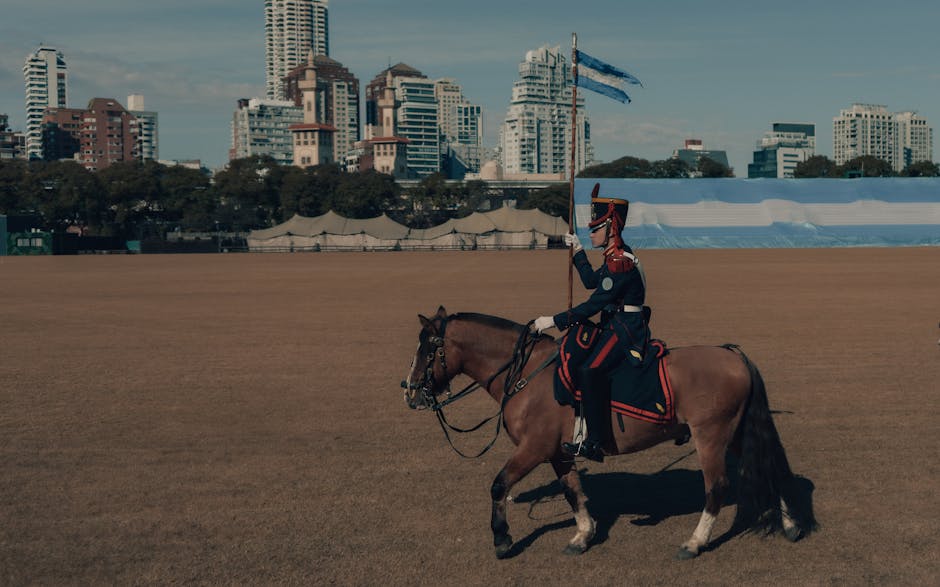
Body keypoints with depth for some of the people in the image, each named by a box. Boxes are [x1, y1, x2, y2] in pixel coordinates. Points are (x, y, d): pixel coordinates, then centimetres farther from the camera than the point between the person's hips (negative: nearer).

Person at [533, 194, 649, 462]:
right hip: (616, 326, 11)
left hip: (625, 330, -11)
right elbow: (592, 281, 30)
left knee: (590, 370, -27)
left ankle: (594, 443, -28)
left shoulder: (619, 262, -19)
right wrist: (578, 251, 25)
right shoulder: (616, 256, 13)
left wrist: (555, 321, -19)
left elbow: (594, 305, -22)